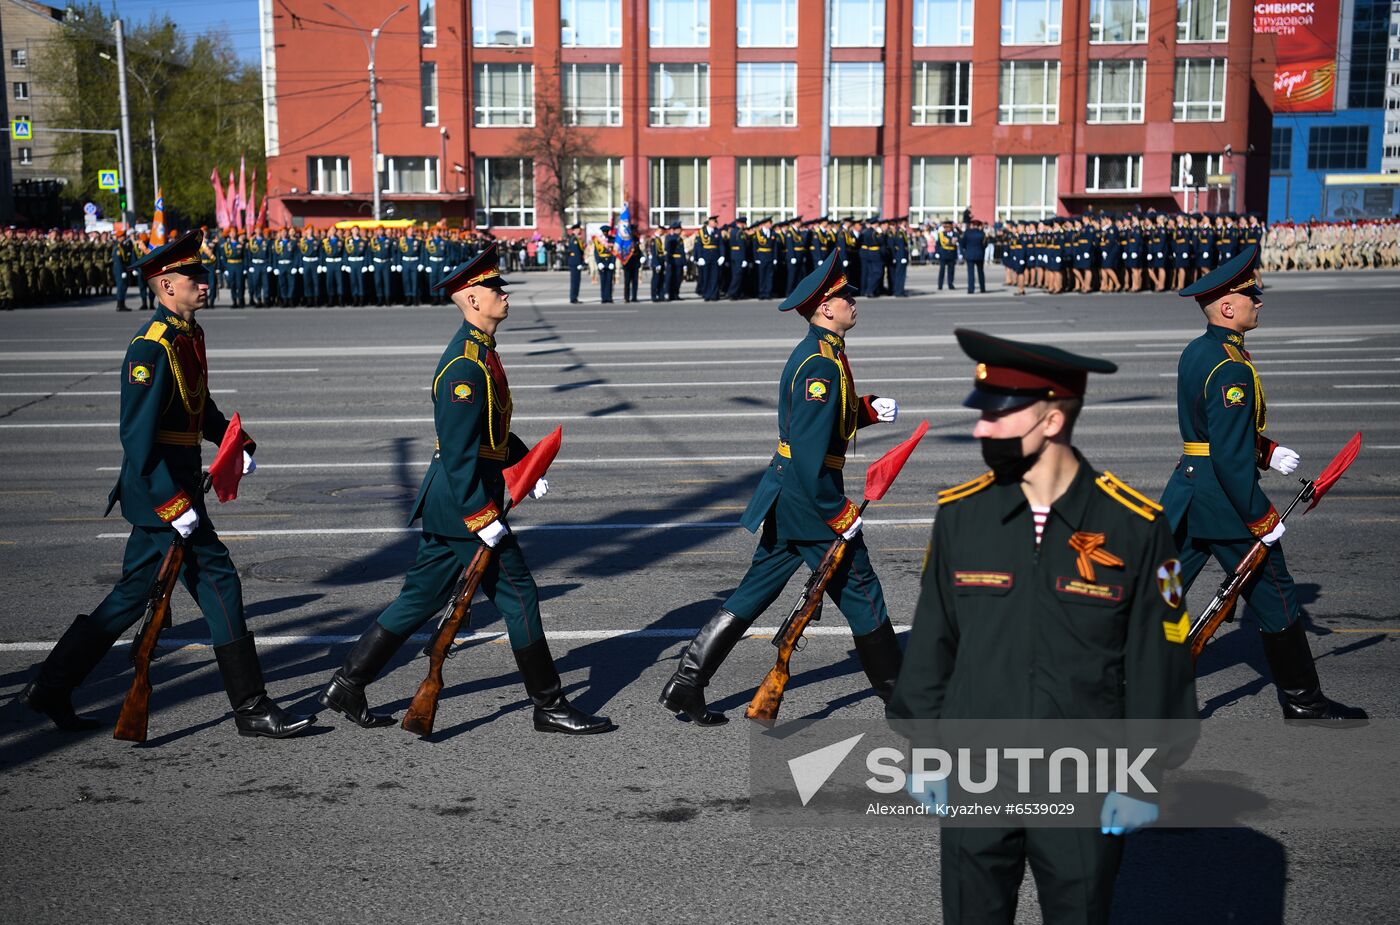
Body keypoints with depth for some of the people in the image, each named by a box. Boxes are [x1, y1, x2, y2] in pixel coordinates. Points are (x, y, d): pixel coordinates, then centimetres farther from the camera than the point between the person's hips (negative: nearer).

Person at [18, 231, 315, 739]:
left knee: (134, 593, 15)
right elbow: (137, 435, -22)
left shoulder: (189, 335, 11)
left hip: (175, 484, 10)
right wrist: (173, 504, -25)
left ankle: (51, 688, 25)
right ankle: (251, 709, 3)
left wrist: (236, 441, 11)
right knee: (218, 583, -5)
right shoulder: (152, 347, -18)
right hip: (161, 489, -10)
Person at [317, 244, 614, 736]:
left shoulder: (481, 352, 13)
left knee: (422, 597, 15)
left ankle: (347, 685, 23)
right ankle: (550, 706, 10)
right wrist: (482, 518, -23)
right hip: (464, 501, -10)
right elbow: (458, 452, -23)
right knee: (518, 594, -1)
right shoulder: (466, 365, -20)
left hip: (447, 503, 10)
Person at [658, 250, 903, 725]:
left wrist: (869, 409, 13)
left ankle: (687, 683, 12)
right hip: (811, 497, -10)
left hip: (785, 500, 10)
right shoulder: (821, 364, -19)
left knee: (756, 592, 11)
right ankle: (897, 692, 21)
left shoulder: (814, 353, 13)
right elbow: (810, 450, -25)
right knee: (859, 588, 5)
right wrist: (839, 513, -20)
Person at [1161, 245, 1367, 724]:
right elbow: (1230, 457, -24)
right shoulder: (1231, 368, -21)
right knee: (1274, 595, 5)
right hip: (1224, 498, -9)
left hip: (1188, 489, 9)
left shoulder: (1196, 352, 9)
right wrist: (1262, 518, -17)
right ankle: (1302, 699, 18)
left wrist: (1268, 450, 13)